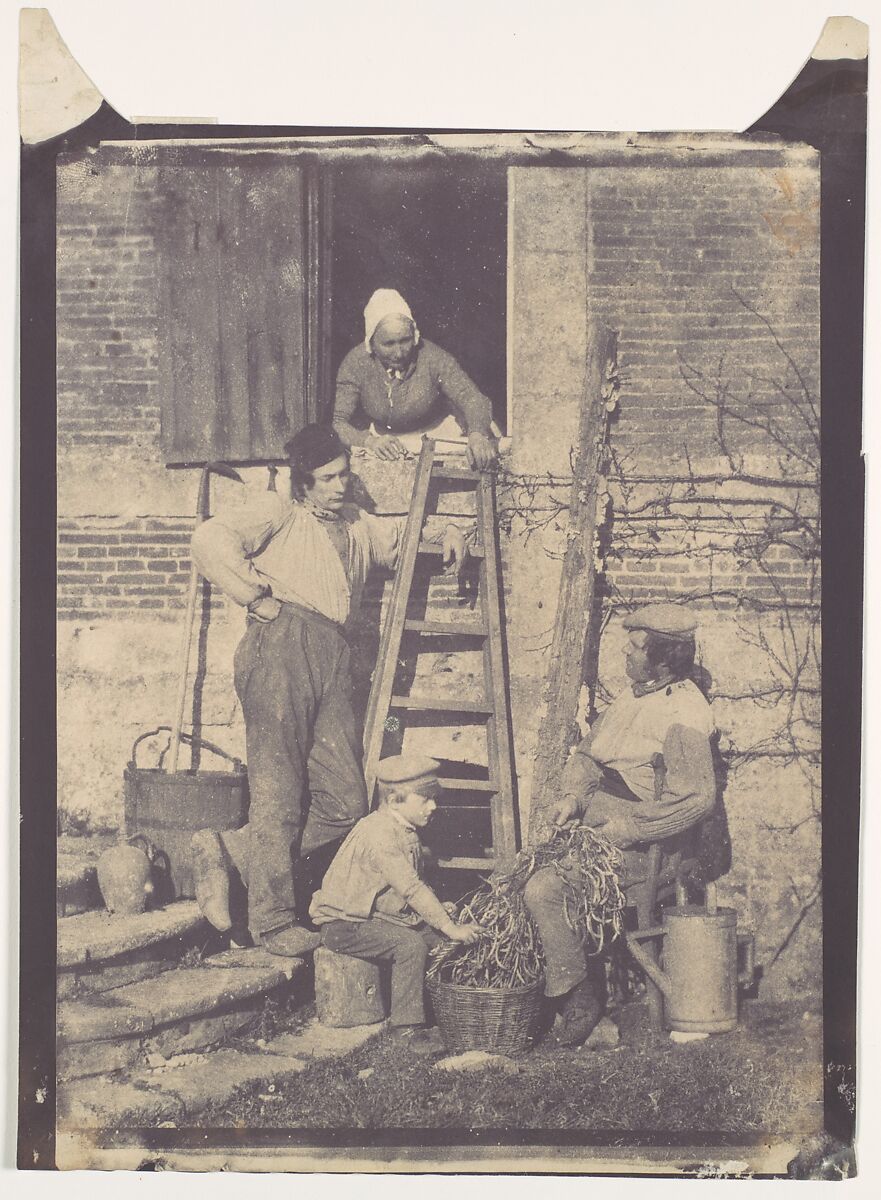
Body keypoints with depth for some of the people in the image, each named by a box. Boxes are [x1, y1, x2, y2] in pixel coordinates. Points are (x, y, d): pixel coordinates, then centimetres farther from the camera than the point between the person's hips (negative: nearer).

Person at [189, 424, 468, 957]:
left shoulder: (358, 526, 30)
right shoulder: (279, 513, 10)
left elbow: (402, 533, 48)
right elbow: (212, 539, -7)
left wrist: (446, 529, 29)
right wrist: (257, 596, -6)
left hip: (333, 661, 7)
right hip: (282, 647, -7)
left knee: (346, 804, -2)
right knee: (278, 791, -7)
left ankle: (229, 855, 8)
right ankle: (274, 920, 0)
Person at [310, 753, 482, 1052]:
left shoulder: (406, 831, 7)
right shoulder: (380, 834, -25)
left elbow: (415, 887, 13)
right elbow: (412, 890, -29)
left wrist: (442, 911, -3)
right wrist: (451, 927, -28)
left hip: (380, 915, 10)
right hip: (345, 924, -10)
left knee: (439, 937, -3)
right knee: (411, 945, -27)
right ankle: (405, 1027, -17)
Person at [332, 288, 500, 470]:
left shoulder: (432, 357, -23)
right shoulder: (355, 364, -21)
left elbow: (473, 399, -24)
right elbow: (337, 423, -24)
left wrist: (477, 434, -47)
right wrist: (369, 441, -46)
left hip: (435, 428, 0)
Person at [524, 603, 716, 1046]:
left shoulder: (685, 714, -15)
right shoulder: (634, 696, 15)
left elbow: (697, 798, -24)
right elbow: (586, 754, 22)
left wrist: (625, 829, -20)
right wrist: (572, 795, 1)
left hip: (639, 845, -9)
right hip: (594, 824, 9)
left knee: (543, 889, -22)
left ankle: (579, 1000, -8)